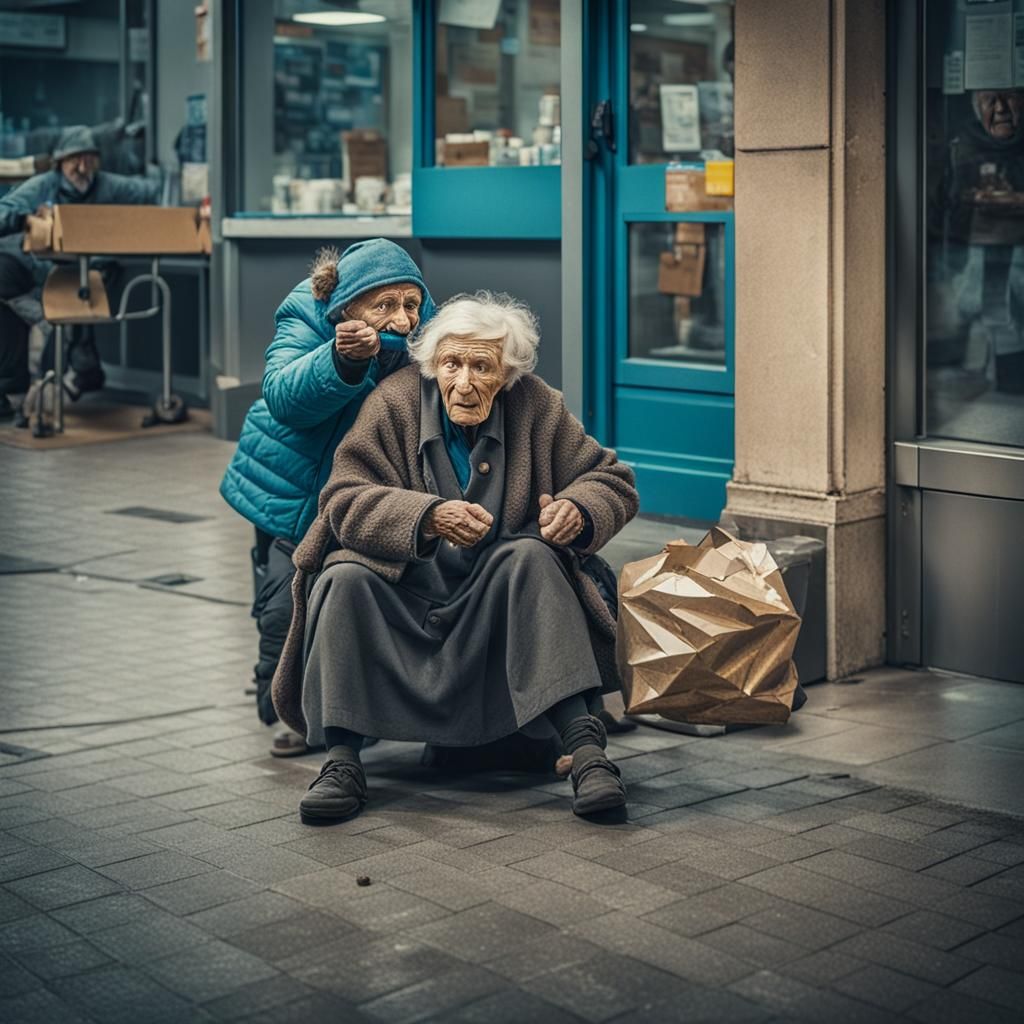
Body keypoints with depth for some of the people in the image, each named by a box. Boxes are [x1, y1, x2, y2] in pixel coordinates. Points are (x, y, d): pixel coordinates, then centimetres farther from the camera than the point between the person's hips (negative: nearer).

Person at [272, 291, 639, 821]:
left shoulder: (537, 407, -4)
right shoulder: (394, 402, -8)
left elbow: (613, 482, 2)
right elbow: (343, 499, -17)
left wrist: (578, 510, -23)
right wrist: (429, 517, -35)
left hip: (495, 599, 1)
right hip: (402, 591, 0)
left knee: (532, 556, -29)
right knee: (344, 578, -28)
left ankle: (584, 748, -35)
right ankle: (342, 760, -25)